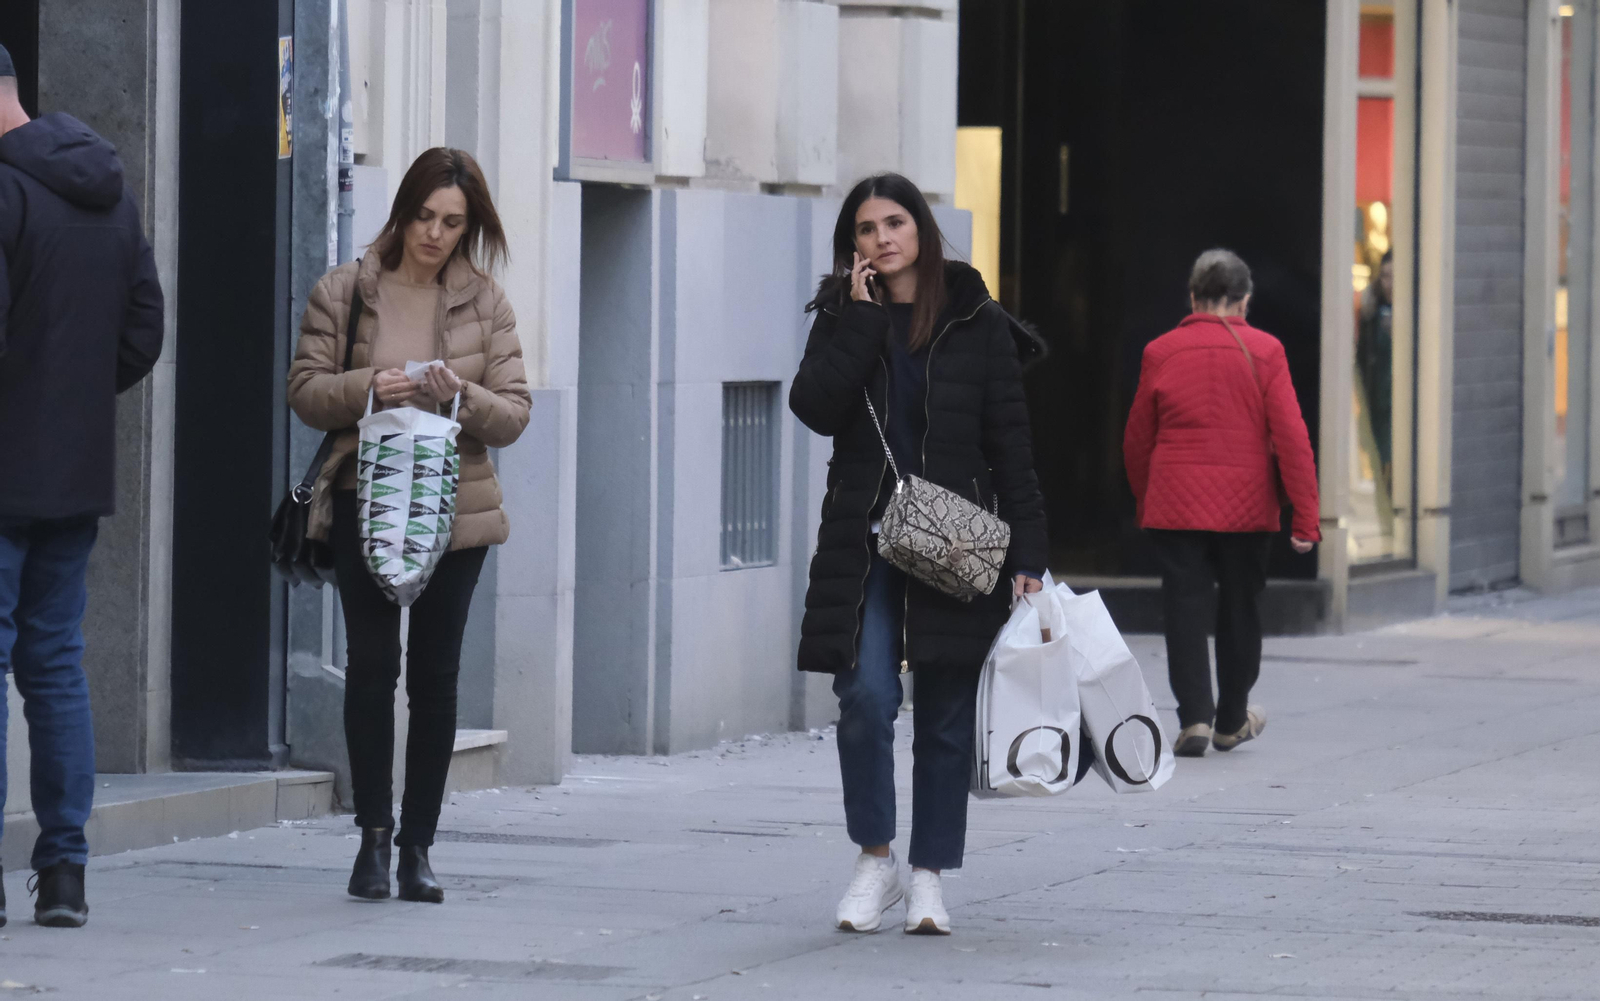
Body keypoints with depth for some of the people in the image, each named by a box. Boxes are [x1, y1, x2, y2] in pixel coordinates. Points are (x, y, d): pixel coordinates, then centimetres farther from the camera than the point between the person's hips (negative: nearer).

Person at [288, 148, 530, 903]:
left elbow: (514, 413, 3)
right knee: (371, 663, -8)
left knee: (435, 672, 2)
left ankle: (417, 844, 8)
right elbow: (304, 388, 0)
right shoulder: (344, 291, 2)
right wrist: (365, 388, -18)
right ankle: (374, 832, 0)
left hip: (455, 508, 1)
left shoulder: (485, 302, 5)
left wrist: (463, 396, -18)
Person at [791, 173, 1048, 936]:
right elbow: (815, 406, -10)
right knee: (865, 695, -14)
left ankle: (929, 874, 14)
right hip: (864, 545, 0)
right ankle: (874, 858, 2)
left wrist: (1027, 554, -6)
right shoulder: (843, 319, 8)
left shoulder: (977, 326, 3)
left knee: (946, 715, 3)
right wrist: (862, 318, -10)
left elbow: (1011, 445, 1)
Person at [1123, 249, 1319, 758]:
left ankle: (1194, 718, -10)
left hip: (1176, 506, 0)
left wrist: (1145, 504, 23)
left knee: (1185, 611, 2)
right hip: (1246, 507, 0)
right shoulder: (1263, 351, -4)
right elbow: (1291, 436, -8)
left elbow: (1137, 442, 7)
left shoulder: (1161, 353, -1)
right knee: (1240, 612, 14)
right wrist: (1305, 517, -5)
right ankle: (1231, 721, 26)